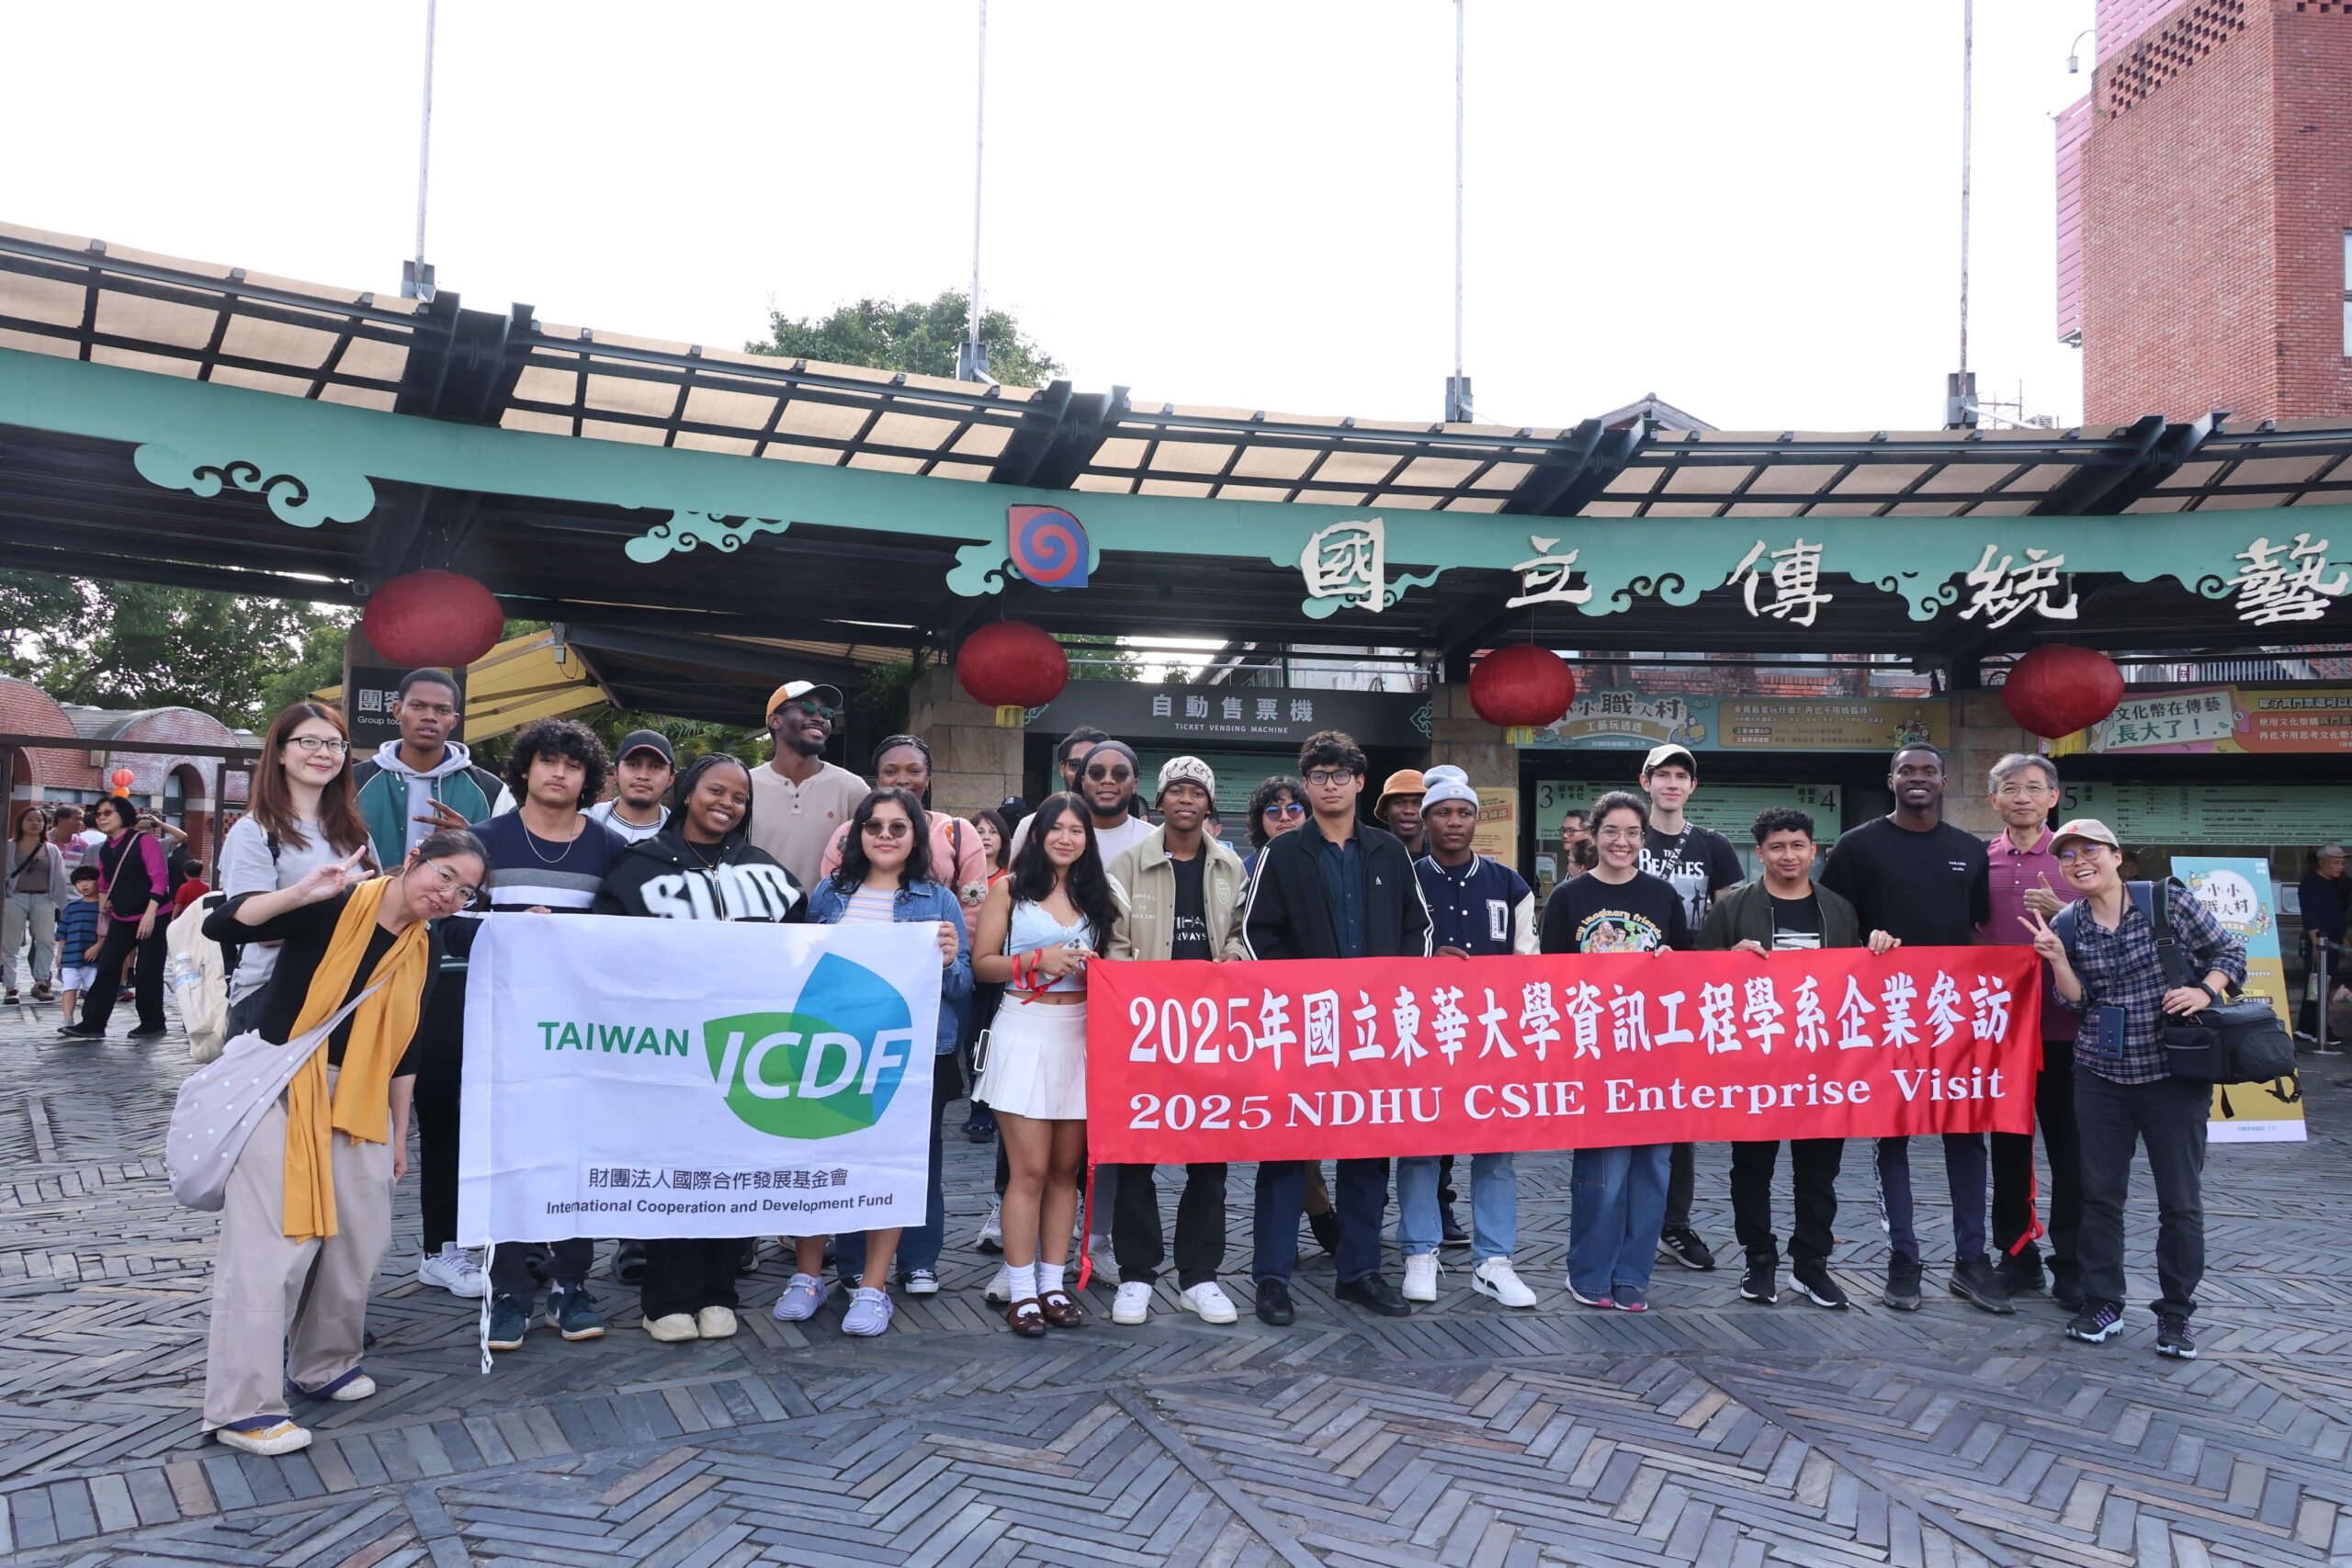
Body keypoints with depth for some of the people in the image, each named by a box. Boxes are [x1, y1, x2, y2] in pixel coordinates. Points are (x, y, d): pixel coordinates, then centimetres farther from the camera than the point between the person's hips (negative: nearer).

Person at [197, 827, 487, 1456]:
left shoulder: (423, 953, 6)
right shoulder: (333, 909, -12)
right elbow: (221, 925, -21)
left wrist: (399, 1136, 16)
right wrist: (306, 891, -32)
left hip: (356, 1102, 7)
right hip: (280, 1089, -6)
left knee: (356, 1237, 11)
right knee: (270, 1245, -8)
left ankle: (323, 1364, 32)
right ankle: (242, 1408, 0)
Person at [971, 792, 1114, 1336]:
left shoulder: (1097, 894, 13)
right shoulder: (1011, 889, 3)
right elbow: (982, 963, 0)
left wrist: (1095, 969, -2)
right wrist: (1036, 961, -14)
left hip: (1081, 1035, 4)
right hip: (1025, 1031, -4)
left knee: (1065, 1168, 6)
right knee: (1030, 1170, -5)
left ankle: (1052, 1283, 15)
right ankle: (1021, 1290, 4)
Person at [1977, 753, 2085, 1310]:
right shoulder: (1979, 859, 7)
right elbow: (1966, 931, 13)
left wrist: (2060, 911, -15)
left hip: (2064, 1022, -2)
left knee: (2069, 1145, 3)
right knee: (2008, 1143, 10)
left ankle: (2072, 1265, 13)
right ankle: (2018, 1257, 21)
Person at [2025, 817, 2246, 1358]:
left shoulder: (2168, 899, -7)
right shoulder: (2066, 924, 2)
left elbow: (2230, 951, 1)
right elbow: (2076, 1001, 1)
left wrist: (2206, 990, -17)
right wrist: (2057, 959, -15)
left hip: (2174, 1072, -3)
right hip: (2101, 1074, 3)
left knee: (2181, 1201, 4)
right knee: (2100, 1194, 7)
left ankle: (2175, 1315, 19)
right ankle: (2102, 1306, 20)